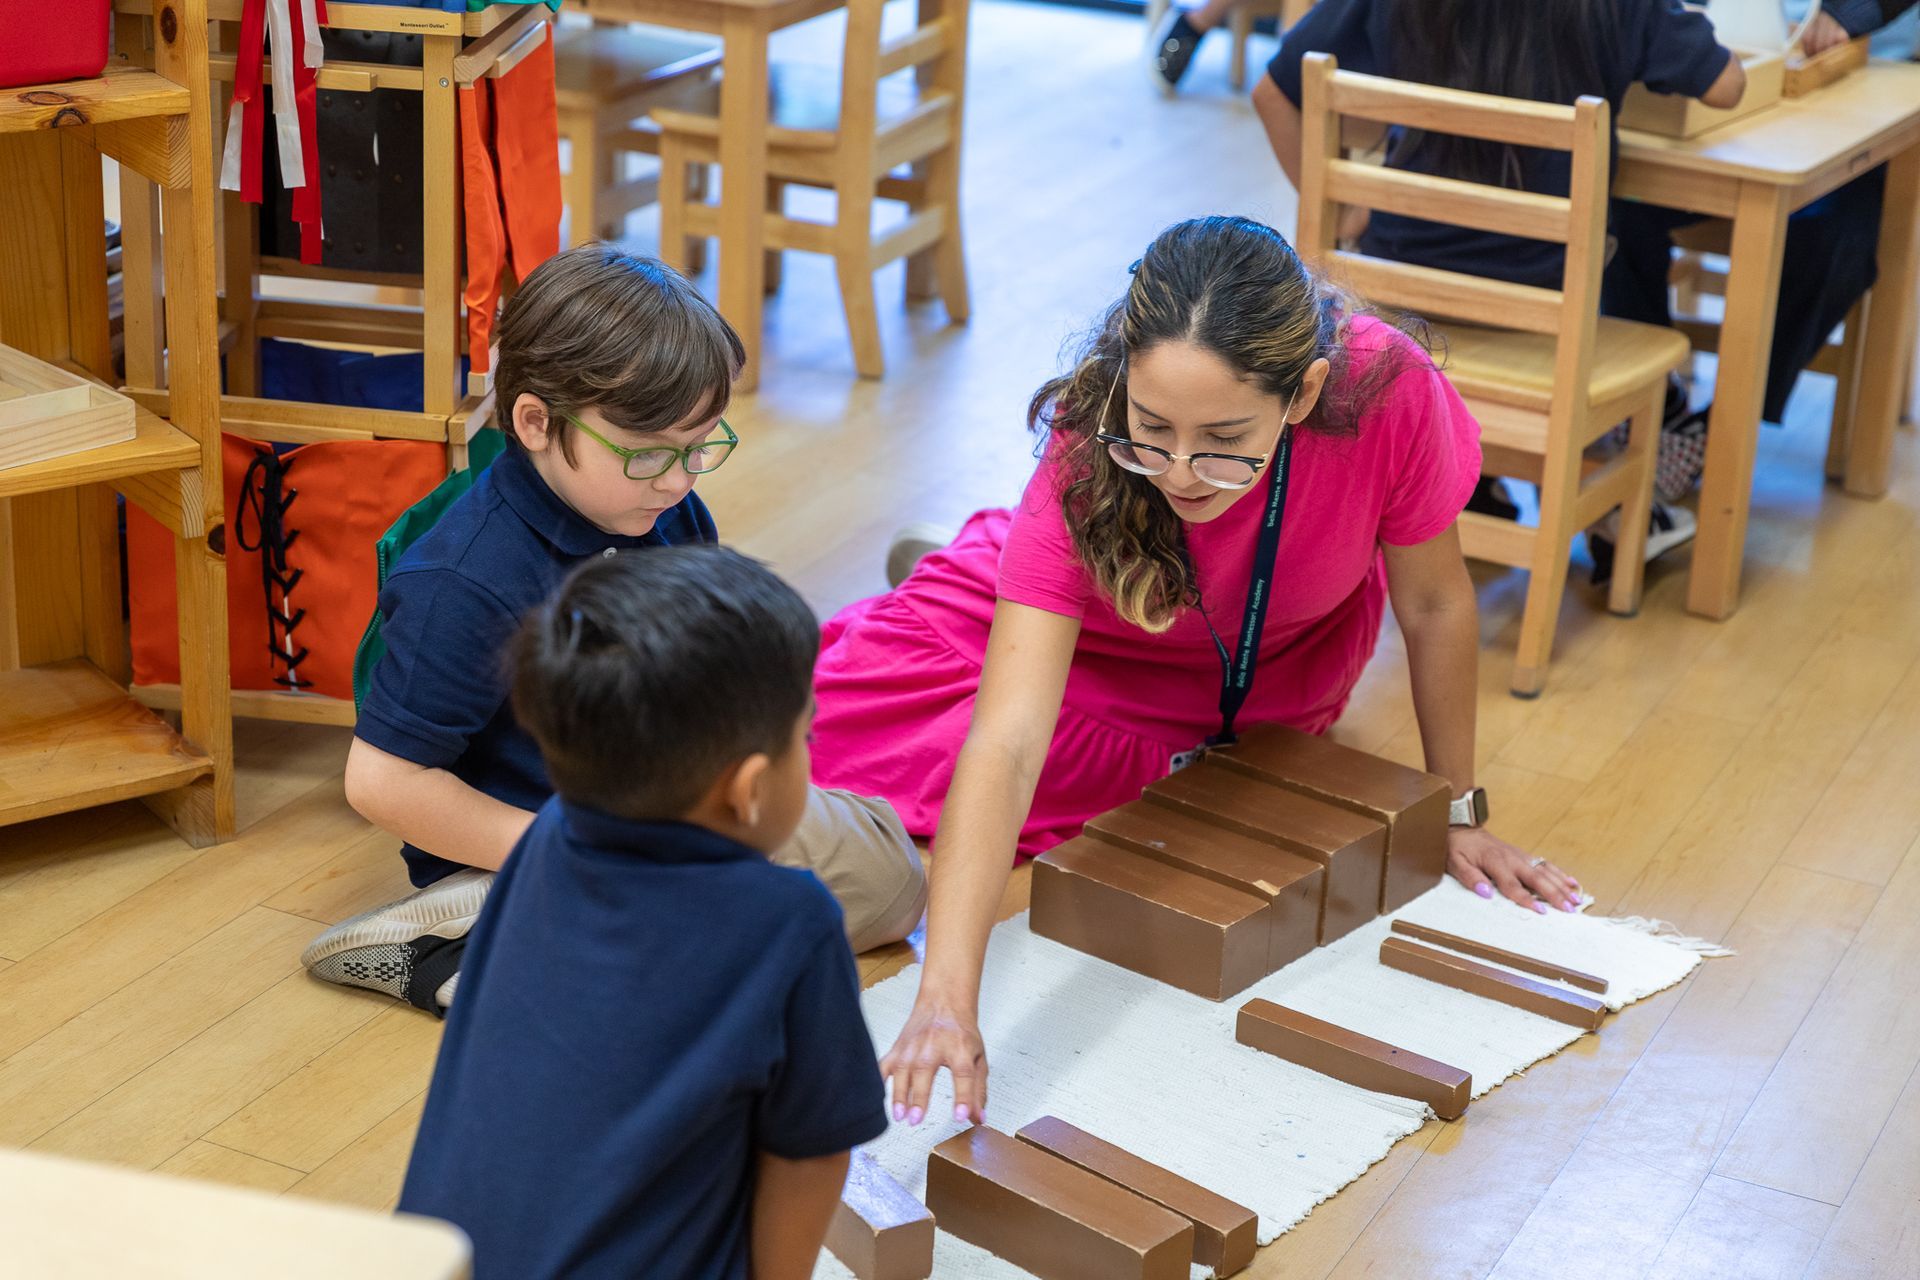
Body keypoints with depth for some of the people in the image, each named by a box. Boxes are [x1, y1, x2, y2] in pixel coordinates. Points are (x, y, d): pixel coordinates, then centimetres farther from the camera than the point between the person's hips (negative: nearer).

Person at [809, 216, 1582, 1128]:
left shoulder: (1389, 393, -39)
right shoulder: (1087, 459, -41)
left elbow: (1434, 605, -19)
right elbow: (1005, 744, -48)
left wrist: (1458, 812, -7)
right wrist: (946, 1001, -57)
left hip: (1290, 648, 3)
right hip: (1089, 639, -3)